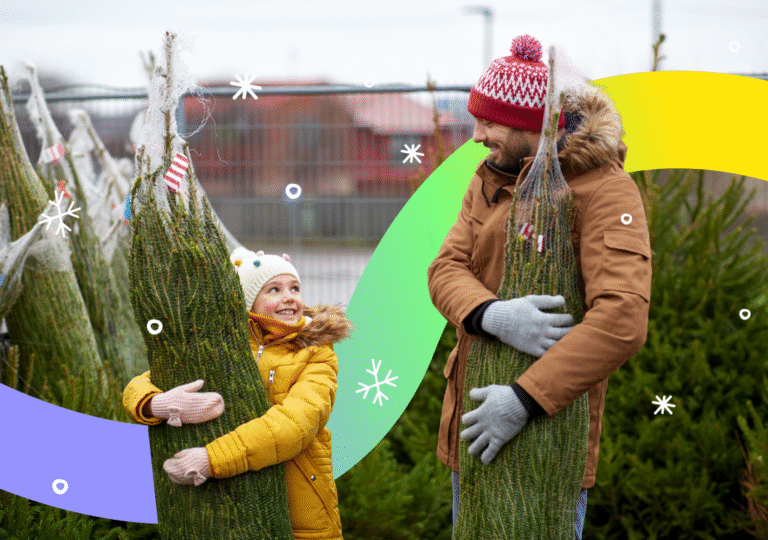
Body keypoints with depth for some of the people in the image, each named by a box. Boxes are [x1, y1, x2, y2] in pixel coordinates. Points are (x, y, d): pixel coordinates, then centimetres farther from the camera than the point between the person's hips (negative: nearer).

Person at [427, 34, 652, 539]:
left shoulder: (606, 190, -17)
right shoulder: (490, 180, 7)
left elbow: (623, 319, -28)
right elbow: (445, 270, -3)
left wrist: (525, 400, -31)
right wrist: (491, 314, -27)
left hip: (548, 426, -7)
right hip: (473, 417, 7)